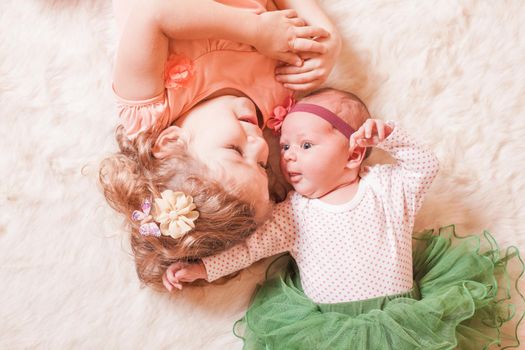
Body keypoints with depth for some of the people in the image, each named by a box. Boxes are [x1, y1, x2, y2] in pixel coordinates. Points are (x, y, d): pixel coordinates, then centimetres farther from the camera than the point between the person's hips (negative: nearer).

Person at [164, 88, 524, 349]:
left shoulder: (386, 185, 9)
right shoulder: (294, 211, 9)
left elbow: (427, 165, 3)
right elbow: (248, 247, 8)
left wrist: (389, 135, -10)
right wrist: (202, 267, 0)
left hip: (397, 317, 0)